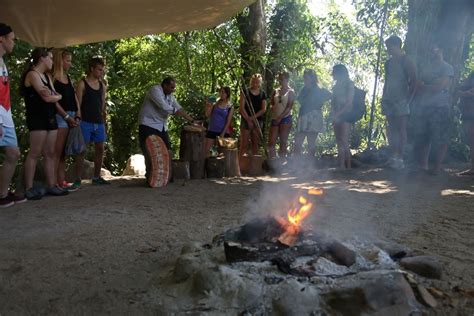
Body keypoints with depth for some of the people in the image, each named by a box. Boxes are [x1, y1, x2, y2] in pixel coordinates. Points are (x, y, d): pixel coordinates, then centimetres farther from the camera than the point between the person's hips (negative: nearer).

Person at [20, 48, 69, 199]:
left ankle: (51, 185, 9)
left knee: (50, 153, 6)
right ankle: (28, 188, -7)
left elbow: (57, 97, 13)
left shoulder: (47, 76, 20)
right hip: (37, 118, -9)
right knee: (35, 153, -10)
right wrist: (55, 96, 5)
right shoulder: (32, 74, -6)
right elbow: (47, 97, -13)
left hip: (50, 117, 9)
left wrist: (52, 96, -5)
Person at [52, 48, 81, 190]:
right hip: (60, 116, -8)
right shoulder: (52, 77, -5)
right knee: (57, 152, -9)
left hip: (71, 116, 8)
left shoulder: (67, 77, 19)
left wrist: (77, 114, 3)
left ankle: (61, 182, 11)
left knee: (64, 152, 8)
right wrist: (66, 116, -12)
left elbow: (74, 97, 16)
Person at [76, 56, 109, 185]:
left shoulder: (102, 85, 14)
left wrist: (104, 122, 12)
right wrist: (78, 120, -13)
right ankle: (78, 179, 0)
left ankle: (96, 177, 19)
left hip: (99, 122, 6)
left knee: (100, 149, 7)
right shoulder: (82, 84, -3)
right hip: (85, 122, -6)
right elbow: (78, 104, -7)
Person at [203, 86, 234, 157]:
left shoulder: (230, 107, -1)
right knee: (206, 150, -1)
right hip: (211, 130, 2)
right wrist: (208, 106, -13)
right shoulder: (215, 103, 4)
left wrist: (223, 134, -11)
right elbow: (207, 115, 3)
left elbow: (228, 121, -4)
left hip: (223, 132, -2)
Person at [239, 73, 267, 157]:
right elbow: (242, 108, -4)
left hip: (258, 121, 3)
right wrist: (248, 119, -13)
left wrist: (253, 117, -12)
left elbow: (264, 109, 1)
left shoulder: (263, 94, 7)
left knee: (255, 143, 8)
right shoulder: (245, 92, 1)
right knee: (244, 144, -5)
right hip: (246, 120, -2)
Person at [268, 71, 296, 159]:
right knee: (271, 142, -1)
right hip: (275, 119, 5)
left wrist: (280, 117, -13)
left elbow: (289, 106, -7)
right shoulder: (276, 91, 15)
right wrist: (272, 107, -8)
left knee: (283, 142, -2)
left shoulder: (290, 91, 1)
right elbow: (271, 103, 16)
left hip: (285, 118, -5)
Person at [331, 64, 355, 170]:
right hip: (337, 116, 7)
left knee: (344, 142, -16)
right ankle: (341, 166, -1)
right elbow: (333, 102, 14)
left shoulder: (349, 84, 1)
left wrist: (338, 114, -15)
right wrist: (333, 114, -3)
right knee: (339, 142, 0)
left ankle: (348, 166, -14)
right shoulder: (336, 86, 20)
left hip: (346, 115, -7)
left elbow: (349, 102, -9)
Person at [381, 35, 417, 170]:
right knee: (391, 129, 6)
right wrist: (383, 98, 13)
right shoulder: (389, 63, 16)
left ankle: (400, 159, -5)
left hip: (401, 101, -7)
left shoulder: (406, 61, -4)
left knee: (401, 130, -6)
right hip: (389, 100, 7)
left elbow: (413, 81, -6)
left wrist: (408, 98, -11)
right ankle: (393, 157, 10)